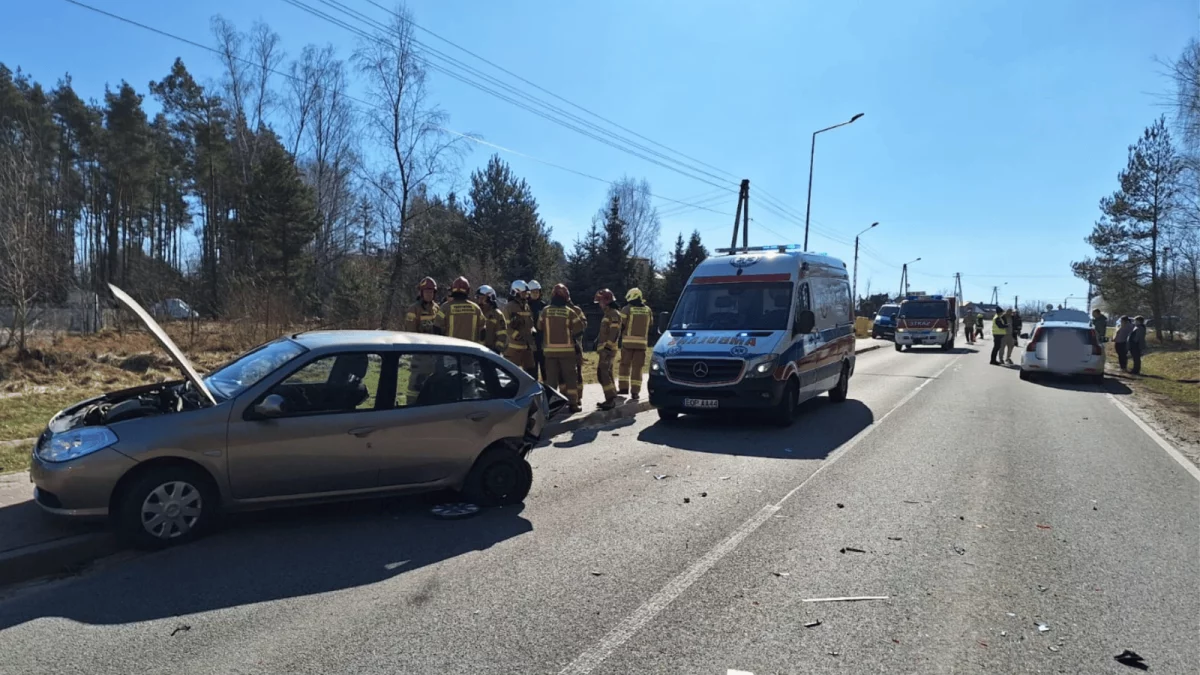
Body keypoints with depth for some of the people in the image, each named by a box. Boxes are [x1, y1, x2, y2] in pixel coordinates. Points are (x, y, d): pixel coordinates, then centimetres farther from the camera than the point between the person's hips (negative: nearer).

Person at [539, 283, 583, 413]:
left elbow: (540, 328, 8)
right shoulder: (569, 312, -9)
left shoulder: (545, 311, -3)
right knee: (570, 377, 5)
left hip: (550, 349, 2)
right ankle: (573, 403, 5)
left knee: (551, 377, 8)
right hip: (566, 349, -2)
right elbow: (578, 329, -4)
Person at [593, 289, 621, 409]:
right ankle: (611, 399, 21)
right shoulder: (608, 313, 19)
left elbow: (614, 333, -20)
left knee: (603, 374, -13)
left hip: (607, 350, -10)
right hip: (604, 349, 10)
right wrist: (599, 342, 21)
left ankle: (611, 399, -11)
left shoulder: (613, 314, -12)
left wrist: (607, 347, -23)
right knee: (606, 374, 14)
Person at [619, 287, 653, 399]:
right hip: (642, 342, 2)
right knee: (637, 367, 4)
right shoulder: (647, 310, 7)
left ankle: (623, 387, 16)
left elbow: (620, 325, -6)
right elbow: (650, 324, 18)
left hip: (628, 341, -2)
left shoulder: (626, 309, -5)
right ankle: (635, 391, 0)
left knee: (625, 365, 13)